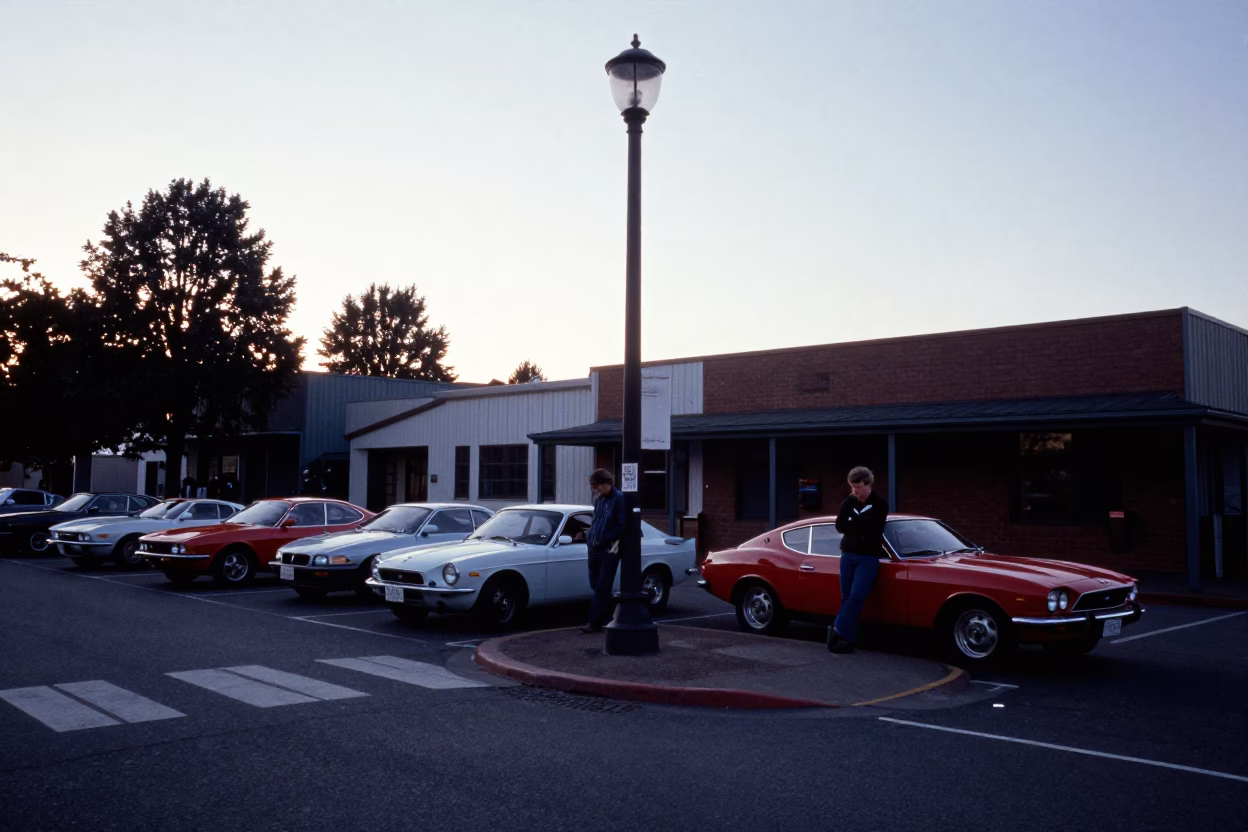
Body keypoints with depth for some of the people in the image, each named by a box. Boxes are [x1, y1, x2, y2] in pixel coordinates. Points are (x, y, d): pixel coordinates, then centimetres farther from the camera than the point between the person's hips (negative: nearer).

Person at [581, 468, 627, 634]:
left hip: (609, 550, -7)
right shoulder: (599, 499, 11)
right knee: (596, 585, 9)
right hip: (595, 549, 7)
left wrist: (602, 540, -15)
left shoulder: (619, 499, -11)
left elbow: (622, 527, -14)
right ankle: (608, 615, 22)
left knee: (602, 588, -5)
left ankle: (595, 622, -4)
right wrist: (590, 536, 7)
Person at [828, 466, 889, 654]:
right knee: (847, 598, 3)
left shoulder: (880, 504, -4)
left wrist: (851, 525, -6)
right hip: (848, 555, 4)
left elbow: (871, 529, -15)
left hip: (868, 558, -4)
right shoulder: (848, 502, 6)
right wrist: (860, 528, -11)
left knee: (856, 598, -13)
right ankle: (848, 638, 6)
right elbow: (840, 526, -5)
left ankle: (838, 630, -5)